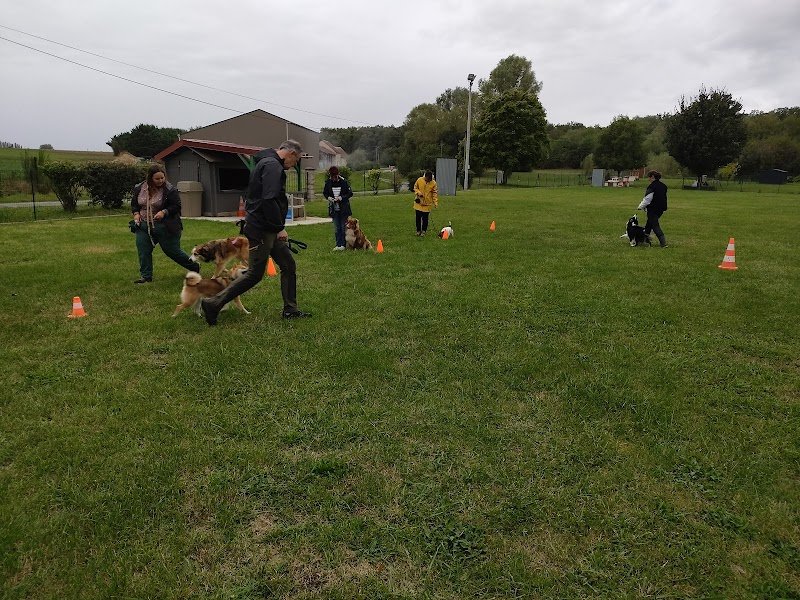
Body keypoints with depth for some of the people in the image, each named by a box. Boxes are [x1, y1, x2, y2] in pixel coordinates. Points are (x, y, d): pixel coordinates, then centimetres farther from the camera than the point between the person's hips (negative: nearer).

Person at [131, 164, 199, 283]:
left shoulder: (170, 190, -13)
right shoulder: (139, 188, 3)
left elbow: (176, 206, -10)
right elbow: (134, 202, 17)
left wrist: (164, 212, -25)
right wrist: (136, 213, -1)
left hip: (165, 227, -5)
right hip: (144, 226, 5)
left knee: (172, 250, 3)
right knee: (143, 251, -2)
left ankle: (194, 267, 22)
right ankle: (146, 276, 7)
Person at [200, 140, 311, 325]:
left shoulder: (267, 163, 20)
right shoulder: (272, 165, -14)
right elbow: (269, 200, -25)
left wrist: (278, 228, 18)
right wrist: (280, 228, -18)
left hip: (269, 229, 11)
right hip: (261, 230, -11)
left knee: (289, 267, 11)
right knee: (255, 274, -5)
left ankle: (290, 310, 18)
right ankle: (213, 304, 2)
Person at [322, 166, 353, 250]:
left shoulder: (343, 181, -9)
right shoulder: (328, 182, -1)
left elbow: (350, 193, -5)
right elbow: (324, 192, 13)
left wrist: (341, 197, -19)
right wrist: (328, 197, -8)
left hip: (344, 208, -2)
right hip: (334, 208, 3)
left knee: (344, 227, 2)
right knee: (336, 228, 5)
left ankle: (343, 244, 9)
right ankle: (338, 244, 12)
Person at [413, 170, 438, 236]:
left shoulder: (433, 183, -7)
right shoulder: (419, 180, -6)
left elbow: (435, 193, -1)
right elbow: (415, 187, 7)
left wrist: (436, 202, -9)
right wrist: (418, 193, -13)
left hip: (427, 203, -1)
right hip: (419, 202, 1)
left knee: (425, 218, 3)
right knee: (418, 217, 5)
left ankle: (424, 230, 18)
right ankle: (418, 230, 19)